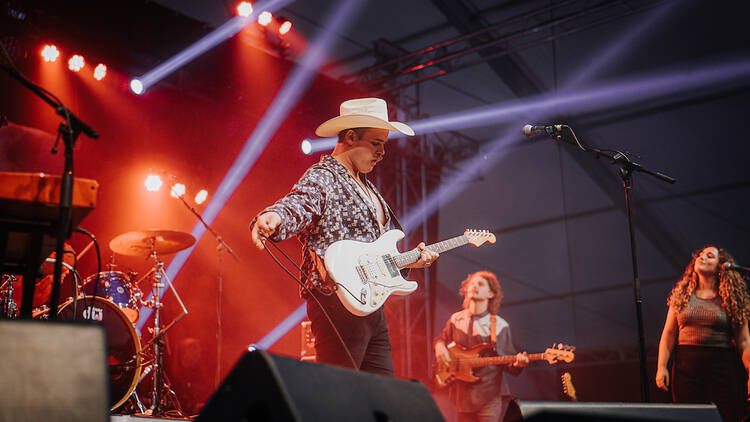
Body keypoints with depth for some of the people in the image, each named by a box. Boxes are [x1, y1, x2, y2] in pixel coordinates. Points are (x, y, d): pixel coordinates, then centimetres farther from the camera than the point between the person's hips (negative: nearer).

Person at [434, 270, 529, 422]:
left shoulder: (499, 325, -1)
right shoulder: (456, 319, 7)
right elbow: (442, 338, 24)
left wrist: (517, 364, -20)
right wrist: (440, 346, 1)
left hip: (489, 396, -3)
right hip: (462, 394, 3)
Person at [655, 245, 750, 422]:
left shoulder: (730, 299, 4)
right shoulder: (682, 294, 11)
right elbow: (669, 333, 8)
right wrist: (661, 367, -1)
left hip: (722, 365, -2)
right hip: (686, 365, 2)